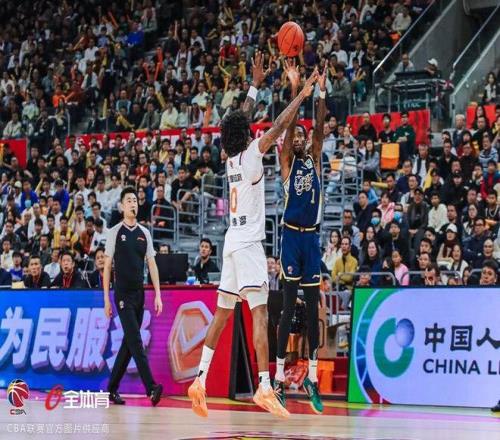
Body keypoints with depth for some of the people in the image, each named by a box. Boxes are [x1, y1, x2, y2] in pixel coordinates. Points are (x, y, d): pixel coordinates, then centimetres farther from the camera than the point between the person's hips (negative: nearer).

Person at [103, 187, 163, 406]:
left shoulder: (145, 233, 11)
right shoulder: (115, 232, -1)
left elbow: (152, 265, 11)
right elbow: (107, 266, -1)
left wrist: (158, 295, 2)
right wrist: (106, 299, -6)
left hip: (140, 294, 5)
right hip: (123, 295, -5)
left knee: (128, 343, 7)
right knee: (135, 341, -14)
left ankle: (112, 389, 15)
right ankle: (151, 387, -23)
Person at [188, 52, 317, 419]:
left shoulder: (232, 158, 12)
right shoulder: (251, 155, -8)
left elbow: (241, 119, 25)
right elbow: (278, 127, -13)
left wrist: (256, 85, 31)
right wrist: (303, 95, -6)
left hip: (233, 241, 8)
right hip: (248, 242, -8)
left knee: (222, 314, 11)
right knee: (260, 313, -14)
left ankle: (200, 380, 7)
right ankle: (265, 387, -24)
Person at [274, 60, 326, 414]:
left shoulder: (315, 160, 12)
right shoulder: (287, 161, 2)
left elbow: (319, 129, -2)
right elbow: (288, 125, -11)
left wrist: (321, 93, -11)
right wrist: (295, 91, -20)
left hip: (312, 236, 4)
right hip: (292, 235, -4)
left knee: (313, 308, 5)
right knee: (289, 307, -6)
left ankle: (312, 378, 9)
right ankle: (280, 377, -4)